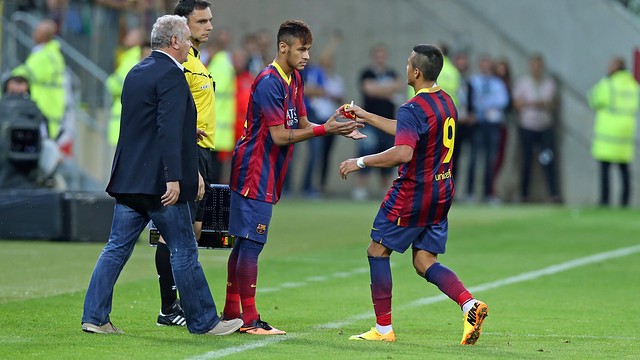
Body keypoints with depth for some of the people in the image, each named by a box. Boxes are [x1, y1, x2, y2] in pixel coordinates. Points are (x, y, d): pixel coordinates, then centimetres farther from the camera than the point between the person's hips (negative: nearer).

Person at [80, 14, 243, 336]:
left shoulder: (136, 72, 14)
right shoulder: (171, 76, -14)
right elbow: (169, 131, -22)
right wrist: (174, 178, -25)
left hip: (128, 178, 8)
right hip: (158, 182, -8)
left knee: (116, 248, 8)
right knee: (184, 252, 1)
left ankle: (95, 317, 5)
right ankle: (203, 321, 8)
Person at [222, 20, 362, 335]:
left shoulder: (294, 79, 13)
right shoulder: (269, 82, -17)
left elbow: (302, 125, 14)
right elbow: (279, 136, -19)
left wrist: (338, 129, -1)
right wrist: (325, 129, -20)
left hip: (266, 175, 10)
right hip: (255, 173, -10)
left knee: (244, 243, 12)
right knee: (250, 244, -8)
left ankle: (231, 313, 17)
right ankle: (250, 320, -7)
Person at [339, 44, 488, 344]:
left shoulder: (413, 109, -18)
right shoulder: (446, 102, 11)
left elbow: (403, 152, -32)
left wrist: (360, 162, -22)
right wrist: (367, 117, 30)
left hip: (413, 193, -8)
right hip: (441, 192, 8)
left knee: (377, 251, 6)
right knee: (425, 262, 11)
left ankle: (383, 328, 6)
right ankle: (470, 305, -12)